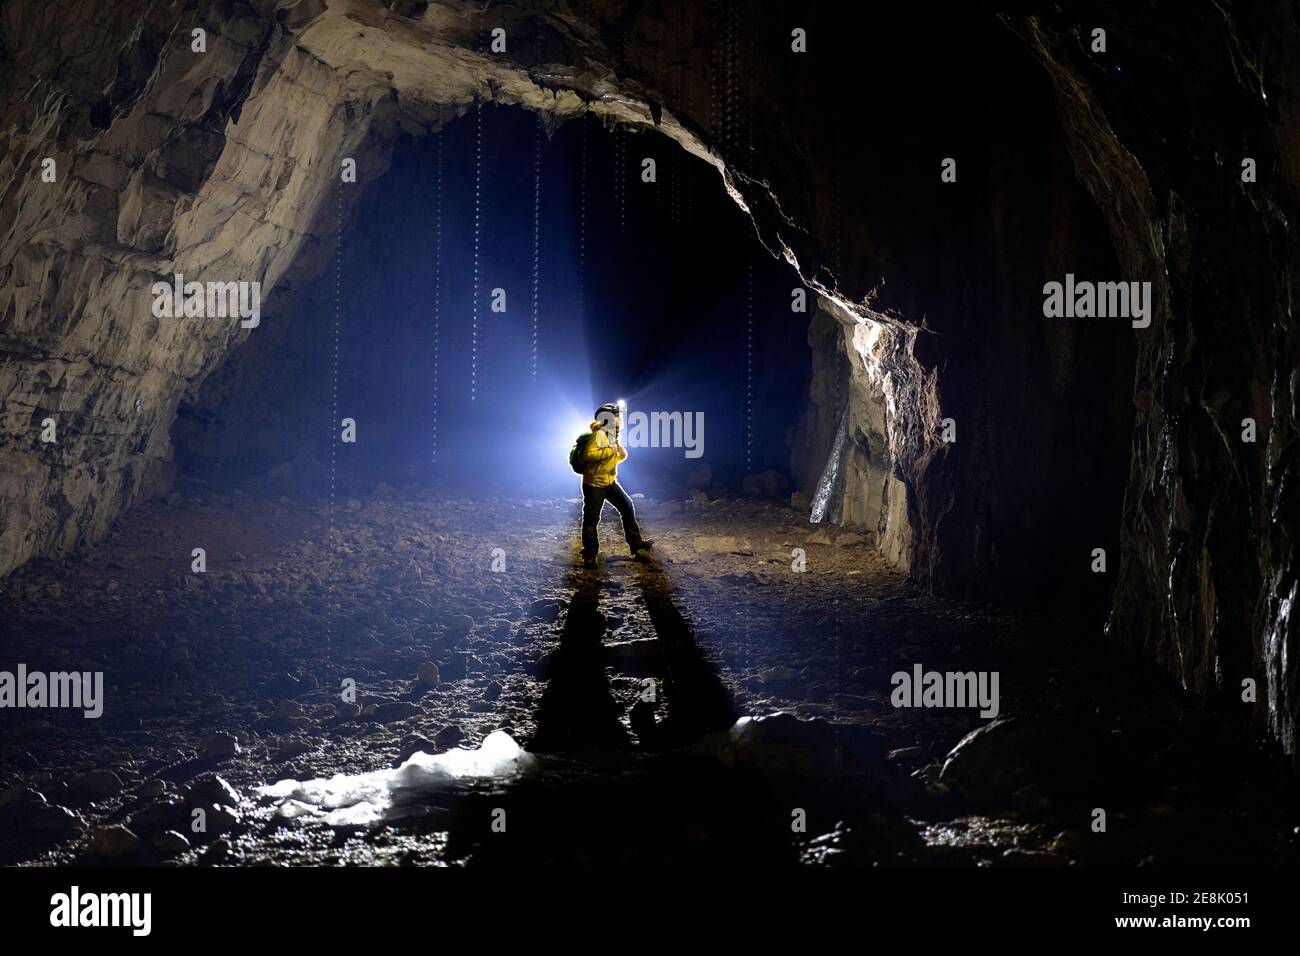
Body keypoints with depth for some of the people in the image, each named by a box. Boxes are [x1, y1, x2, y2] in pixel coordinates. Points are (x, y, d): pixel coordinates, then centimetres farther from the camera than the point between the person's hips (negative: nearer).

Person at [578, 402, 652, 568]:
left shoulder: (613, 436, 11)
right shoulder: (599, 435, -17)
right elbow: (589, 454, -30)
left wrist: (621, 455, 2)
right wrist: (609, 451, -25)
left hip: (609, 482, 9)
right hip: (594, 483, -9)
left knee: (627, 506, 2)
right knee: (591, 519, -2)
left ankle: (636, 544, 8)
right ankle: (589, 556, 5)